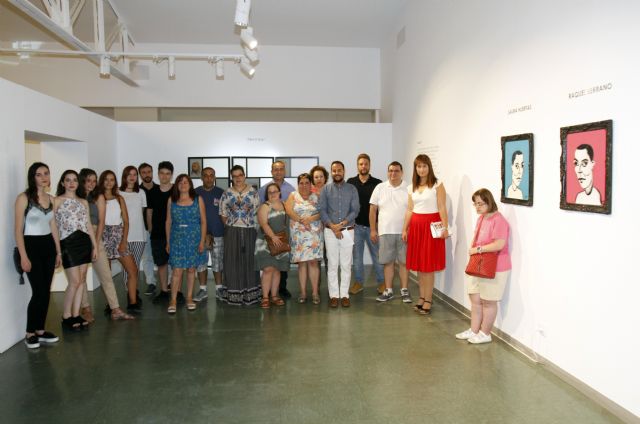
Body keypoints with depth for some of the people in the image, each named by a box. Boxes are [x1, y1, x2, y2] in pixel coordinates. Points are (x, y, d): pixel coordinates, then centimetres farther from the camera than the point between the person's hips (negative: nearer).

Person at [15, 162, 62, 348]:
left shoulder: (51, 199, 9)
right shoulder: (24, 198, -8)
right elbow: (18, 230, -10)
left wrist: (58, 252, 14)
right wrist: (23, 256, -16)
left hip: (48, 246, 6)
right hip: (31, 246, -6)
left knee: (46, 291, 8)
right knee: (39, 292, -7)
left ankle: (40, 331, 20)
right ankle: (30, 333, 9)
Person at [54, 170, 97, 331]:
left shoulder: (83, 202, 14)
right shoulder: (57, 201, 0)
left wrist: (94, 246, 12)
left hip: (84, 241, 5)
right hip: (68, 242, -5)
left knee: (81, 280, 6)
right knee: (74, 281, -7)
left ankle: (76, 315, 14)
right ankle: (66, 317, 7)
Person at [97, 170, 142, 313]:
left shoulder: (119, 199, 11)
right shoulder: (98, 198, 2)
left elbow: (126, 221, 6)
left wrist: (124, 241, -3)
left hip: (120, 237, 3)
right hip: (105, 237, -3)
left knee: (133, 271, -6)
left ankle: (132, 303, -1)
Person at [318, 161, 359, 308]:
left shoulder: (352, 189, 4)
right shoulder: (325, 189, 4)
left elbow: (355, 210, -2)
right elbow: (322, 210, -2)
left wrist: (342, 224, -14)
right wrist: (332, 226, -13)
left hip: (348, 231, 0)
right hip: (330, 231, 0)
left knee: (346, 265, 3)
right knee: (332, 264, 3)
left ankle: (344, 294, 12)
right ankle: (333, 295, 10)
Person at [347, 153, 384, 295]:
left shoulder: (377, 183, 0)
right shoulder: (350, 182, 3)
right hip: (356, 225, 1)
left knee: (377, 254, 5)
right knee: (357, 255, 9)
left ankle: (381, 282, 18)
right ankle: (358, 282, 20)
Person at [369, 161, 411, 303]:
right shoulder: (380, 188, 3)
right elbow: (373, 210, 5)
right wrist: (373, 230, 2)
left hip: (404, 232, -1)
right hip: (385, 232, 1)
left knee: (404, 262, 5)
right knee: (388, 262, 8)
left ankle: (404, 290, 17)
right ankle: (388, 291, 18)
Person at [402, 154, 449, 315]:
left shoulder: (437, 185, -3)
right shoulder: (412, 187, 12)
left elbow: (442, 208, -8)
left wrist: (445, 227, -16)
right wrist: (404, 229, 11)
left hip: (431, 225, -5)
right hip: (416, 226, 5)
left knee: (429, 265, -2)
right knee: (418, 264, 8)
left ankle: (428, 300, 6)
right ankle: (422, 297, 19)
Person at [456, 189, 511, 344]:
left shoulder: (498, 220, -18)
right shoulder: (481, 218, 10)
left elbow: (499, 244, -25)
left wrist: (478, 249, -20)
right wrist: (472, 249, 1)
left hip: (494, 269, -9)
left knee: (488, 302, 4)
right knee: (475, 299, 14)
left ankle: (485, 334, 18)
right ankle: (474, 330, 26)